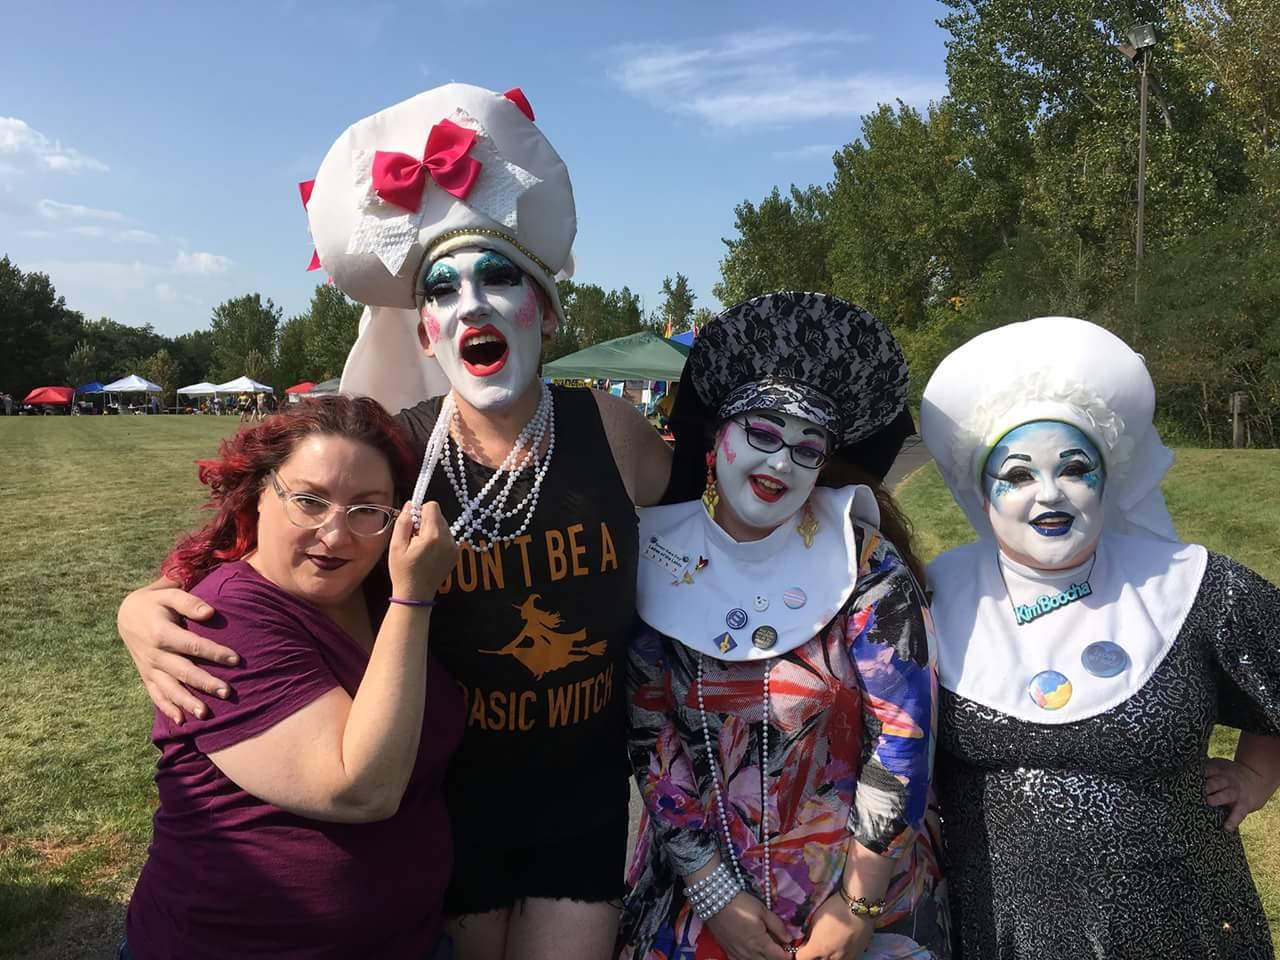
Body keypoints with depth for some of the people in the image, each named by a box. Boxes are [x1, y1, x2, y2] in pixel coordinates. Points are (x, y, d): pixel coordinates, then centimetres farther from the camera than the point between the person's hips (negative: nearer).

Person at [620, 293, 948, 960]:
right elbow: (649, 741, -6)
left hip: (858, 886, -1)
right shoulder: (654, 559, -9)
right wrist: (713, 892, -8)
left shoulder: (866, 563, -15)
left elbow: (903, 736, -13)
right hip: (699, 880, 2)